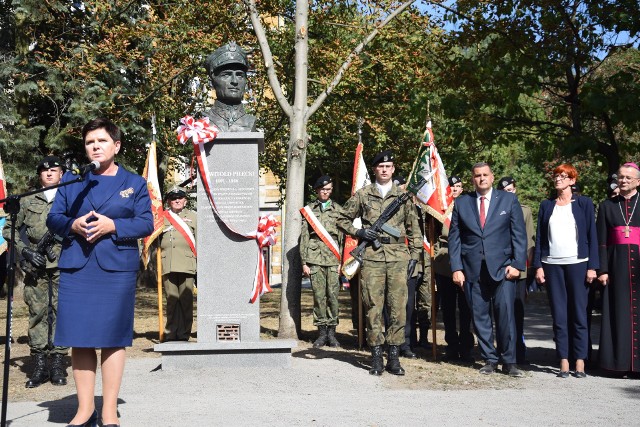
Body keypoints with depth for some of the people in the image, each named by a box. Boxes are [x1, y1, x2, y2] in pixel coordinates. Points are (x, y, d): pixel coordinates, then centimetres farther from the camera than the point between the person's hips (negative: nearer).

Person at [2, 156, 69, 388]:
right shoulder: (28, 202, 15)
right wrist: (25, 251, 1)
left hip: (63, 266, -1)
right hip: (36, 266, 2)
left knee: (61, 311, -2)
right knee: (37, 312, 0)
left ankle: (58, 363, 5)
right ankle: (39, 365, 6)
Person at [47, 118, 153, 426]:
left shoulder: (134, 183, 10)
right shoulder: (71, 181, 15)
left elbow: (146, 224, 2)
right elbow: (53, 218, 10)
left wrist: (113, 225, -14)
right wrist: (72, 225, -11)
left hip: (117, 269, -2)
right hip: (76, 269, 2)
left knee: (113, 339, -1)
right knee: (79, 339, 2)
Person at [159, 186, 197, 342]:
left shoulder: (192, 216, 17)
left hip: (187, 264, -1)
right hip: (167, 266, 1)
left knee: (186, 299, -3)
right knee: (171, 299, 0)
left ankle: (184, 334, 3)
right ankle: (171, 334, 6)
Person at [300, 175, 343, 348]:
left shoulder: (338, 209, 13)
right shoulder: (308, 209, 12)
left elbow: (343, 237, 10)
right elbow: (304, 237, 9)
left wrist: (342, 261, 2)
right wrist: (304, 262, 2)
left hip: (333, 258, 0)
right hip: (315, 258, 0)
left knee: (333, 295, -3)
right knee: (319, 296, -1)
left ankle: (332, 332, 5)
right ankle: (322, 332, 5)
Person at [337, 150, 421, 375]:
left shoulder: (404, 194, 10)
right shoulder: (362, 194, 8)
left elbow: (414, 228, 12)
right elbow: (342, 219, 14)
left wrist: (414, 255, 5)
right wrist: (358, 232, -2)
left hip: (398, 256, 1)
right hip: (372, 256, 0)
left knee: (398, 307, 0)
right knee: (373, 307, 0)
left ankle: (394, 357, 8)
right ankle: (376, 357, 8)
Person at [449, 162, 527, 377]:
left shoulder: (509, 200, 6)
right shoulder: (461, 203, 9)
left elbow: (519, 234, 4)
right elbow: (454, 237, 8)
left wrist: (517, 263, -5)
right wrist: (456, 267, -1)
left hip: (502, 268, -2)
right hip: (473, 269, 2)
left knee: (506, 313, -8)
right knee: (480, 317, 4)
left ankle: (509, 361, 2)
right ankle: (489, 359, 14)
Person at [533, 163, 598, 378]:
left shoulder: (584, 203, 6)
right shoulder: (546, 205, 12)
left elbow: (592, 236, 2)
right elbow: (539, 237, 10)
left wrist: (592, 266, -5)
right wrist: (538, 266, 1)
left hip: (577, 264, -2)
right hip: (552, 265, 2)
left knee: (579, 314, -1)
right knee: (559, 315, 2)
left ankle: (580, 362, 4)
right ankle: (563, 362, 6)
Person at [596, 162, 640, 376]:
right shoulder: (607, 206, 9)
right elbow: (602, 241, 6)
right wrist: (603, 270, -2)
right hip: (617, 265, 1)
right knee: (619, 312, 2)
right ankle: (621, 361, 8)